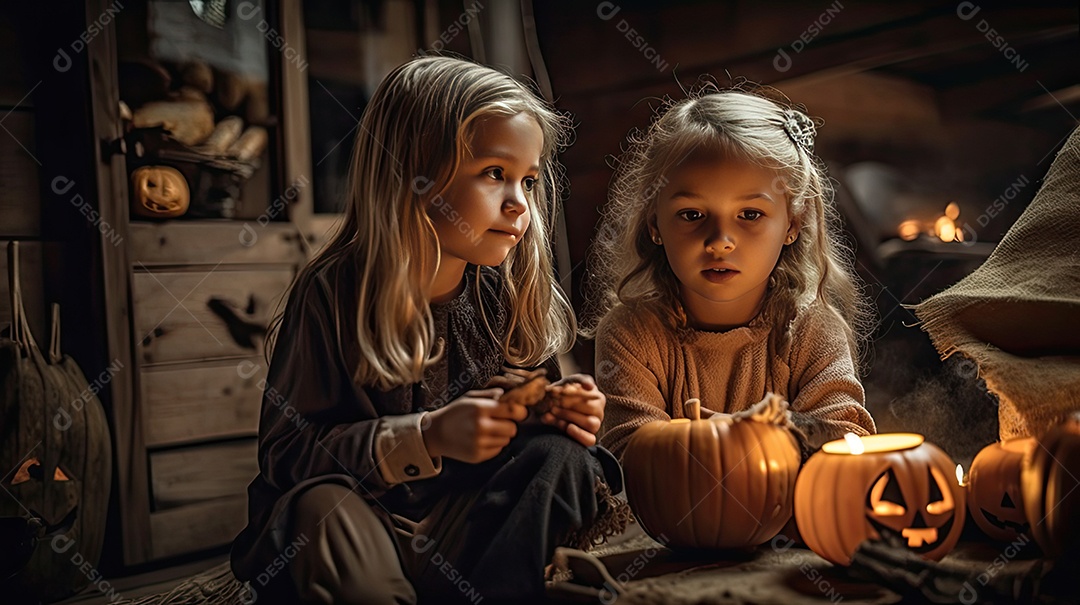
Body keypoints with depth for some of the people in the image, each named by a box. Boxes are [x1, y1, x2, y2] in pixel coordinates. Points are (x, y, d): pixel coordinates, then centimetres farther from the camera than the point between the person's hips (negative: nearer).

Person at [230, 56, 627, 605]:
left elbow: (530, 425, 8)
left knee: (560, 456, -21)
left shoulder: (513, 292, -2)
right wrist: (426, 437, -29)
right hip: (361, 519, -3)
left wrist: (559, 415, -18)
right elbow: (285, 451, -17)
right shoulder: (333, 293, -14)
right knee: (322, 508, -35)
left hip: (465, 522, 4)